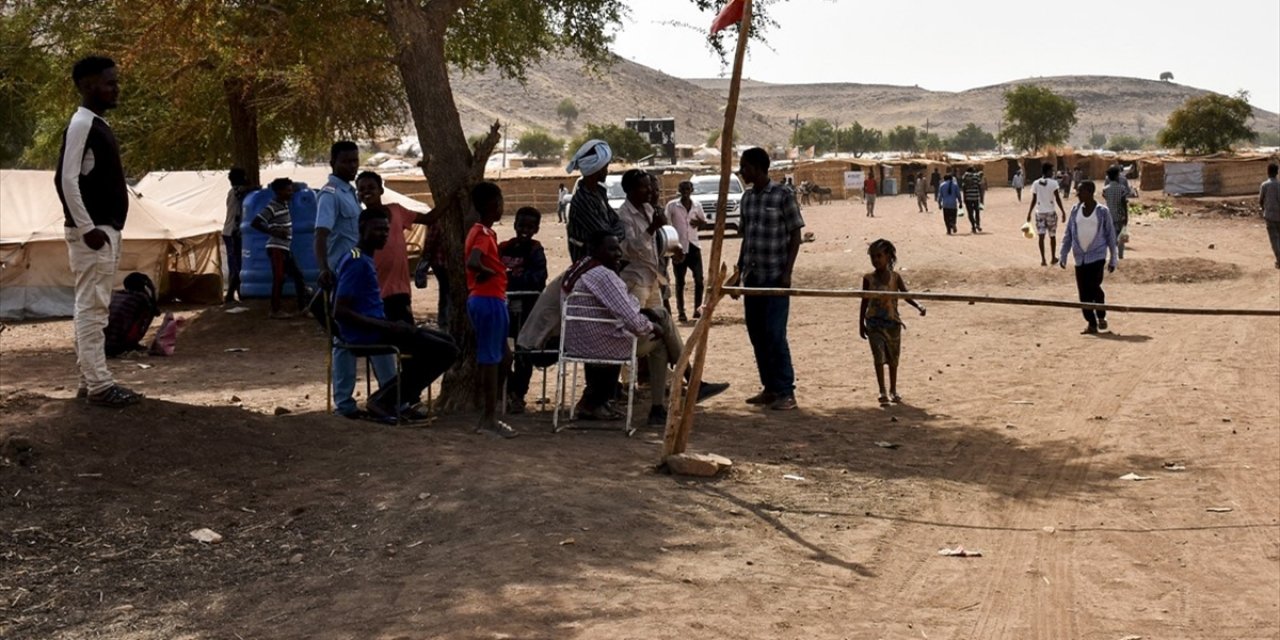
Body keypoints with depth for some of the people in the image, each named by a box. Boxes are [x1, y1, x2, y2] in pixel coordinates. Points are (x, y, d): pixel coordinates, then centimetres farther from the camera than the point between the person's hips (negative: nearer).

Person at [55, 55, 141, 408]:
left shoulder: (99, 125, 17)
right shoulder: (81, 124, -12)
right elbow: (67, 179, -19)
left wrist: (110, 228, 17)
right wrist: (87, 228, -21)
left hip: (107, 229, 10)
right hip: (92, 232, -10)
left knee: (95, 307, 11)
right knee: (91, 306, -7)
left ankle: (92, 379, 15)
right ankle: (98, 384, -6)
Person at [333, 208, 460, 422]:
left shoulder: (363, 259, 16)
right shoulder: (358, 263, -16)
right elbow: (339, 312, -23)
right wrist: (387, 327, -21)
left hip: (374, 330, 10)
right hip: (367, 335, -10)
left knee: (444, 340, 15)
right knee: (446, 351, -13)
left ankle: (403, 397, 11)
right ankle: (383, 400, -6)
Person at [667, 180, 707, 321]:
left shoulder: (697, 206, 6)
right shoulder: (672, 205, -4)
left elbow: (704, 221, 19)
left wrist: (700, 222, -5)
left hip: (693, 246, 3)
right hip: (679, 247, -2)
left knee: (699, 279, -3)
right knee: (680, 282, 4)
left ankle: (697, 308, 9)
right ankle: (681, 312, 10)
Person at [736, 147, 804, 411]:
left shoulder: (783, 197, -8)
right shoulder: (747, 198, 10)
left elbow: (795, 236, -7)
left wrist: (787, 272, -13)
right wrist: (739, 270, 13)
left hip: (775, 277, -7)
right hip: (752, 277, 7)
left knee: (775, 334, -9)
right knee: (757, 334, 8)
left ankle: (786, 392, 0)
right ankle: (769, 388, 18)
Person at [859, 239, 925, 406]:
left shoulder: (895, 277, -3)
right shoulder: (868, 279, -2)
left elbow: (906, 295, -11)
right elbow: (864, 302, 5)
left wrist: (918, 306, -30)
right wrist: (861, 324, 6)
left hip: (892, 323, 1)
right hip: (874, 324, -1)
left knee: (893, 358, 13)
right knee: (879, 357, -12)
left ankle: (893, 390, 29)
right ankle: (883, 392, -10)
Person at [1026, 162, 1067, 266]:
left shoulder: (1035, 184, 1)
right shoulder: (1053, 183, -9)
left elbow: (1033, 200, 3)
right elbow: (1057, 199, -11)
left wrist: (1029, 213, 10)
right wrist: (1063, 212, -7)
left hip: (1039, 212, 2)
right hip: (1050, 212, -2)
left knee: (1041, 236, 0)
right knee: (1052, 236, 13)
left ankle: (1043, 259, -7)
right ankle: (1053, 258, 23)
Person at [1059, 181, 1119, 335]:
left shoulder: (1102, 211, -3)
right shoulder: (1075, 210, 7)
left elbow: (1110, 235, 2)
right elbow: (1068, 233, 11)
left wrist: (1113, 259, 1)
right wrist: (1063, 255, 5)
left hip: (1097, 255, -4)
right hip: (1080, 257, 4)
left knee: (1094, 286, -16)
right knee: (1083, 292, 1)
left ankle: (1101, 316, 8)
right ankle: (1091, 324, 11)